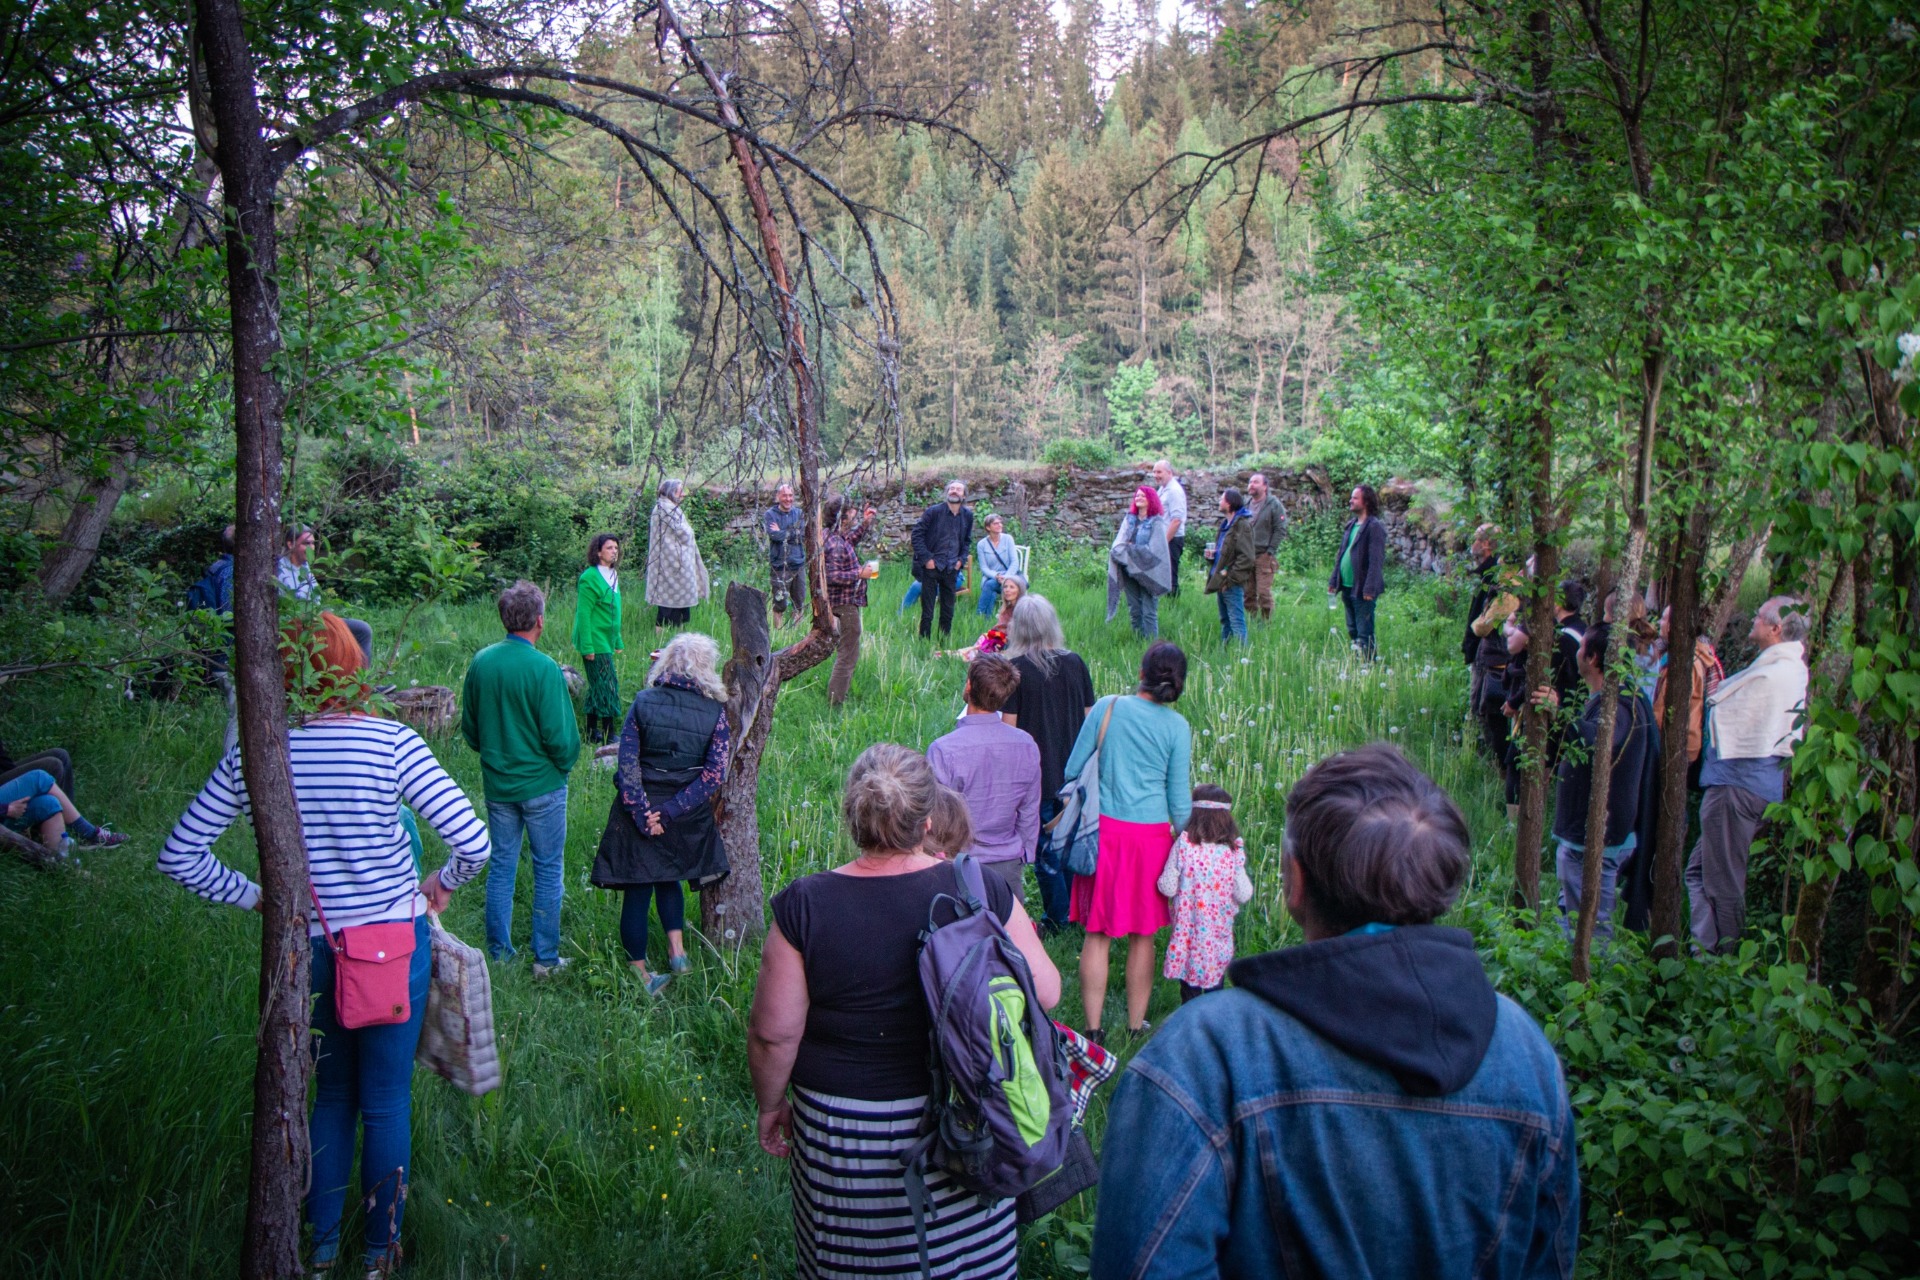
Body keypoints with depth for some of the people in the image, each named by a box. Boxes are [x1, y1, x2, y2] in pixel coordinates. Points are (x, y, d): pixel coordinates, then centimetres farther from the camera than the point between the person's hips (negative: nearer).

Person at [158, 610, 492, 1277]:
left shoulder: (251, 755, -8)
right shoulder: (392, 742, -16)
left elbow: (179, 855, -1)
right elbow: (472, 841, -18)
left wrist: (251, 896, 9)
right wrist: (441, 884, 1)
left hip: (309, 947, 3)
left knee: (332, 1095, 23)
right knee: (386, 1102, 13)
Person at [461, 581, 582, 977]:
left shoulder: (480, 662, -3)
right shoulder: (544, 669, -20)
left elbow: (469, 728, 7)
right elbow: (559, 736, -17)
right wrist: (564, 764, 3)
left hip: (497, 784, 5)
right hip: (541, 784, -5)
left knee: (501, 865, 15)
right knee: (548, 869, 8)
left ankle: (498, 954, 21)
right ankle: (546, 958, 14)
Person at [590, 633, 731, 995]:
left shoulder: (643, 702, -7)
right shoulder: (715, 711, -6)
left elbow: (627, 761, -12)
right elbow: (715, 774, -12)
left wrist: (643, 813, -11)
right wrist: (668, 813, -11)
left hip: (641, 809, -1)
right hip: (688, 815, 2)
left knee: (637, 888, 10)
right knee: (668, 878, 26)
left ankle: (639, 973, 18)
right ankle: (677, 949, 16)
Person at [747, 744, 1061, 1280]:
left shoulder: (804, 906, -15)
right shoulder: (984, 893, -13)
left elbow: (774, 1034, -11)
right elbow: (1046, 992, -5)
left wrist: (771, 1104, 7)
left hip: (843, 1132, -1)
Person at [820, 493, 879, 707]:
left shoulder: (839, 537, 7)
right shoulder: (835, 544, -24)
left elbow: (853, 538, 30)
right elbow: (834, 576, -29)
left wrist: (865, 522, 20)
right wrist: (860, 573, -23)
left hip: (845, 602, 11)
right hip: (845, 603, -11)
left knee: (845, 651, 24)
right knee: (848, 655, -6)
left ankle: (837, 696, 36)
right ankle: (835, 700, -2)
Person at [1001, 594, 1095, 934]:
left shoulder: (1016, 668, -13)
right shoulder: (1075, 663, -1)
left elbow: (1008, 725, -13)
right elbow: (1089, 716, 5)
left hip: (1035, 773, -4)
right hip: (1074, 772, 4)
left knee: (1044, 847, 8)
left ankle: (1057, 919, 17)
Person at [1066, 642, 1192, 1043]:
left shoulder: (1107, 707, -3)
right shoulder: (1177, 726, -4)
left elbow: (1073, 769, 2)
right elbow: (1179, 796, 0)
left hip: (1104, 829, 0)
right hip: (1151, 833, 0)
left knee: (1097, 933, 6)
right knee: (1143, 934, 12)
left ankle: (1093, 1029, 8)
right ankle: (1136, 1025, 21)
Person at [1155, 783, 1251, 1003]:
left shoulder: (1183, 845, -13)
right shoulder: (1235, 849, -8)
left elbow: (1167, 888, -12)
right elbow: (1243, 894, -5)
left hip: (1187, 929, -1)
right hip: (1219, 932, 1)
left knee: (1189, 987, 12)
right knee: (1215, 984, 14)